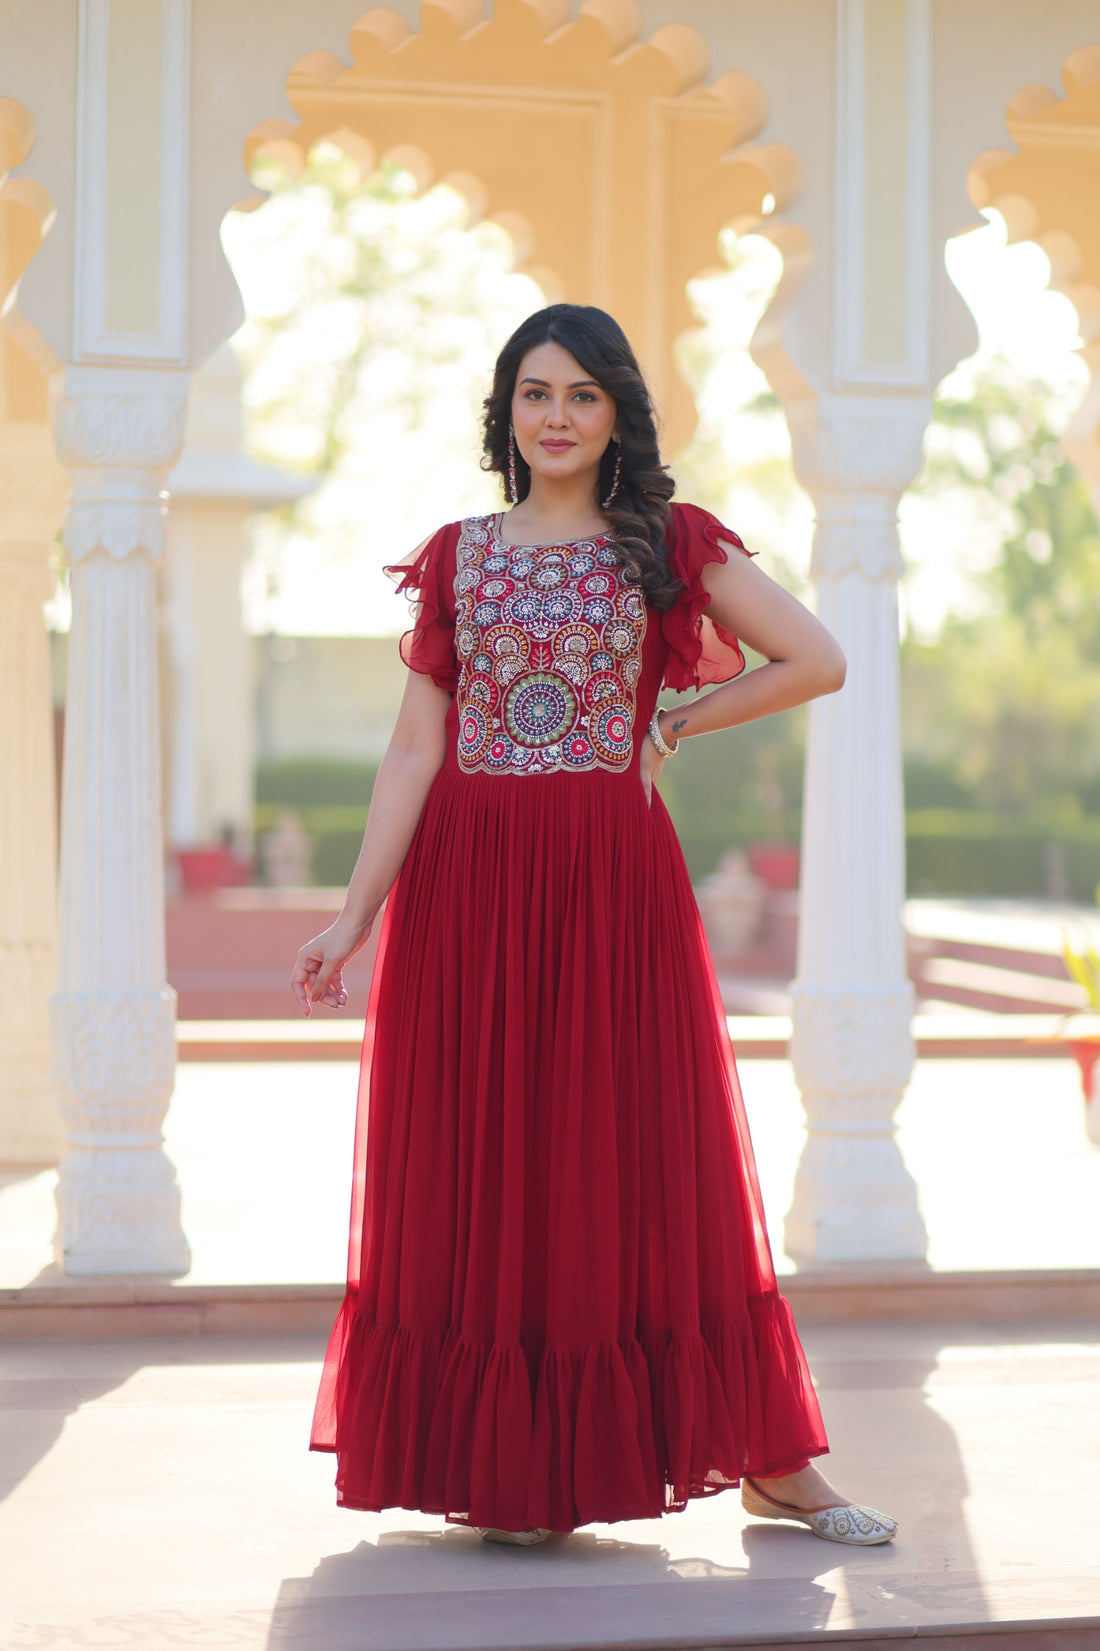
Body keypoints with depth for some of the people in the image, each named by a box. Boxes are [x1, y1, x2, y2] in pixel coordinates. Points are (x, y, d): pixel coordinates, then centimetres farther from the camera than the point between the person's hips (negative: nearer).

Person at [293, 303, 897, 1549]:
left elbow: (819, 661, 1)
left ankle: (766, 1462, 6)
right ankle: (504, 1465, 10)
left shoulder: (669, 543, 4)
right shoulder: (457, 555, 7)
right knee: (480, 1159, 1)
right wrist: (354, 916, -4)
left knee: (645, 1155, 0)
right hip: (470, 879, 1)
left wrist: (671, 727, 3)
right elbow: (415, 749, 3)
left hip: (614, 881, -1)